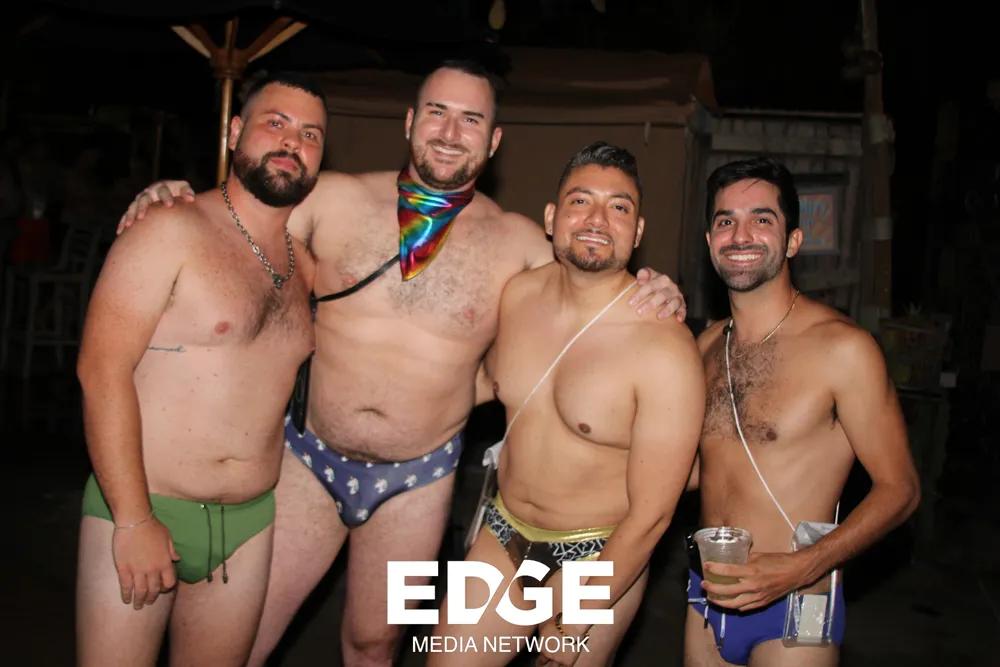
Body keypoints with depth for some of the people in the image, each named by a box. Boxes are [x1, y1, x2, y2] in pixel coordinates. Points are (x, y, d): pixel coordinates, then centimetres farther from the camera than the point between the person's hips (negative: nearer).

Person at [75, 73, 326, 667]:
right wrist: (134, 521, -18)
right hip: (139, 509, -5)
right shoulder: (172, 231, -9)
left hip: (249, 524, 5)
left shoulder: (301, 263, 8)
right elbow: (101, 370, -15)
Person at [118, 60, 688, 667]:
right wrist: (167, 203, -16)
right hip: (309, 458, 0)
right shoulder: (334, 198, -6)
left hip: (417, 479, 0)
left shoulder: (520, 243, -6)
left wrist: (654, 299, -14)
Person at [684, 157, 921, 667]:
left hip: (792, 609, -5)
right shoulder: (707, 345, 4)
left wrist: (802, 568, -22)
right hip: (708, 595, 5)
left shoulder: (842, 347, -14)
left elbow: (899, 488, -10)